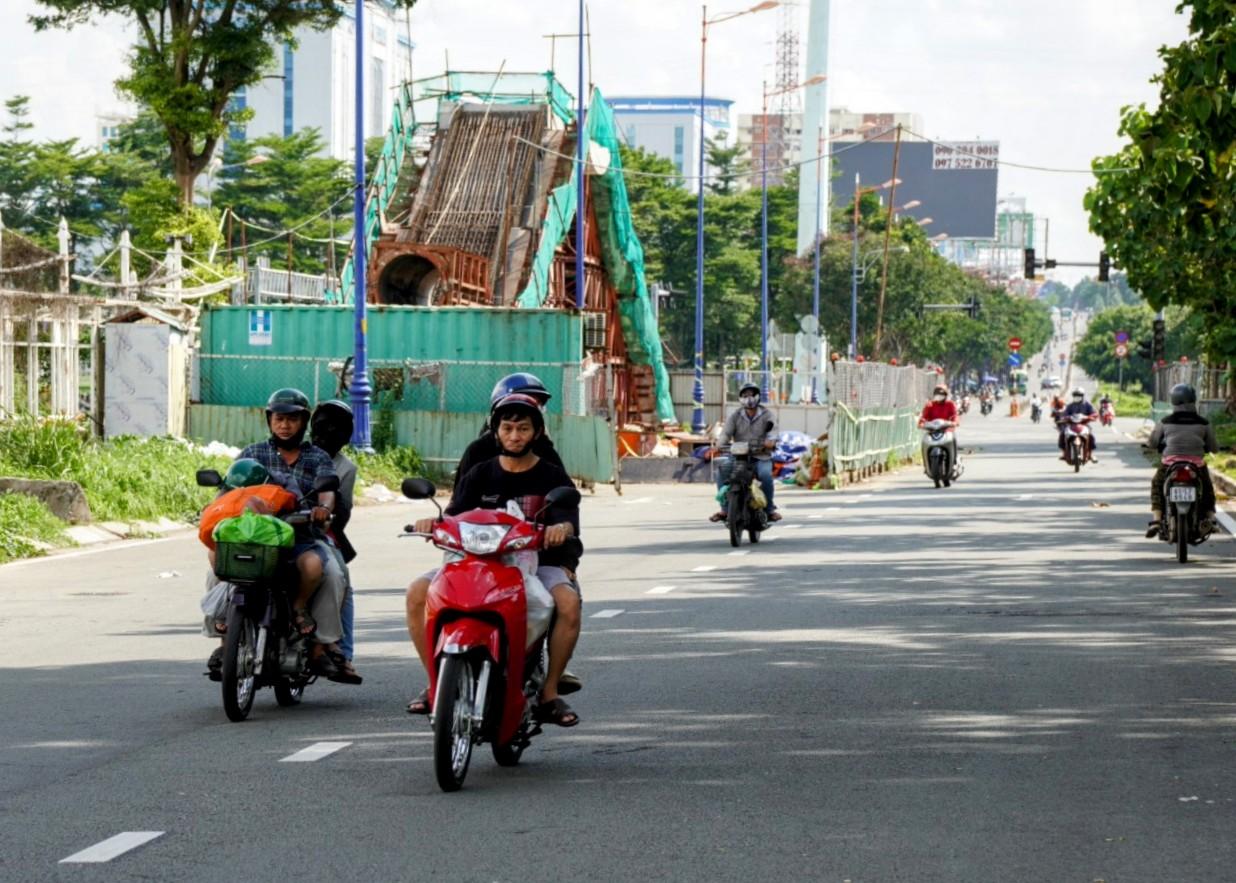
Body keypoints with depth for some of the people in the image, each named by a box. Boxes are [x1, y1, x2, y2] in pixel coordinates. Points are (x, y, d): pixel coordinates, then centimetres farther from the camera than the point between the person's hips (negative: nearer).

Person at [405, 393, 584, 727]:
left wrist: (561, 529, -36)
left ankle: (549, 692, -20)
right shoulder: (480, 475, 12)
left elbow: (568, 520, -11)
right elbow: (455, 514, -1)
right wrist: (434, 522, -25)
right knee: (417, 593, -20)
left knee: (568, 601, -34)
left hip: (536, 562, -2)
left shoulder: (552, 477, 5)